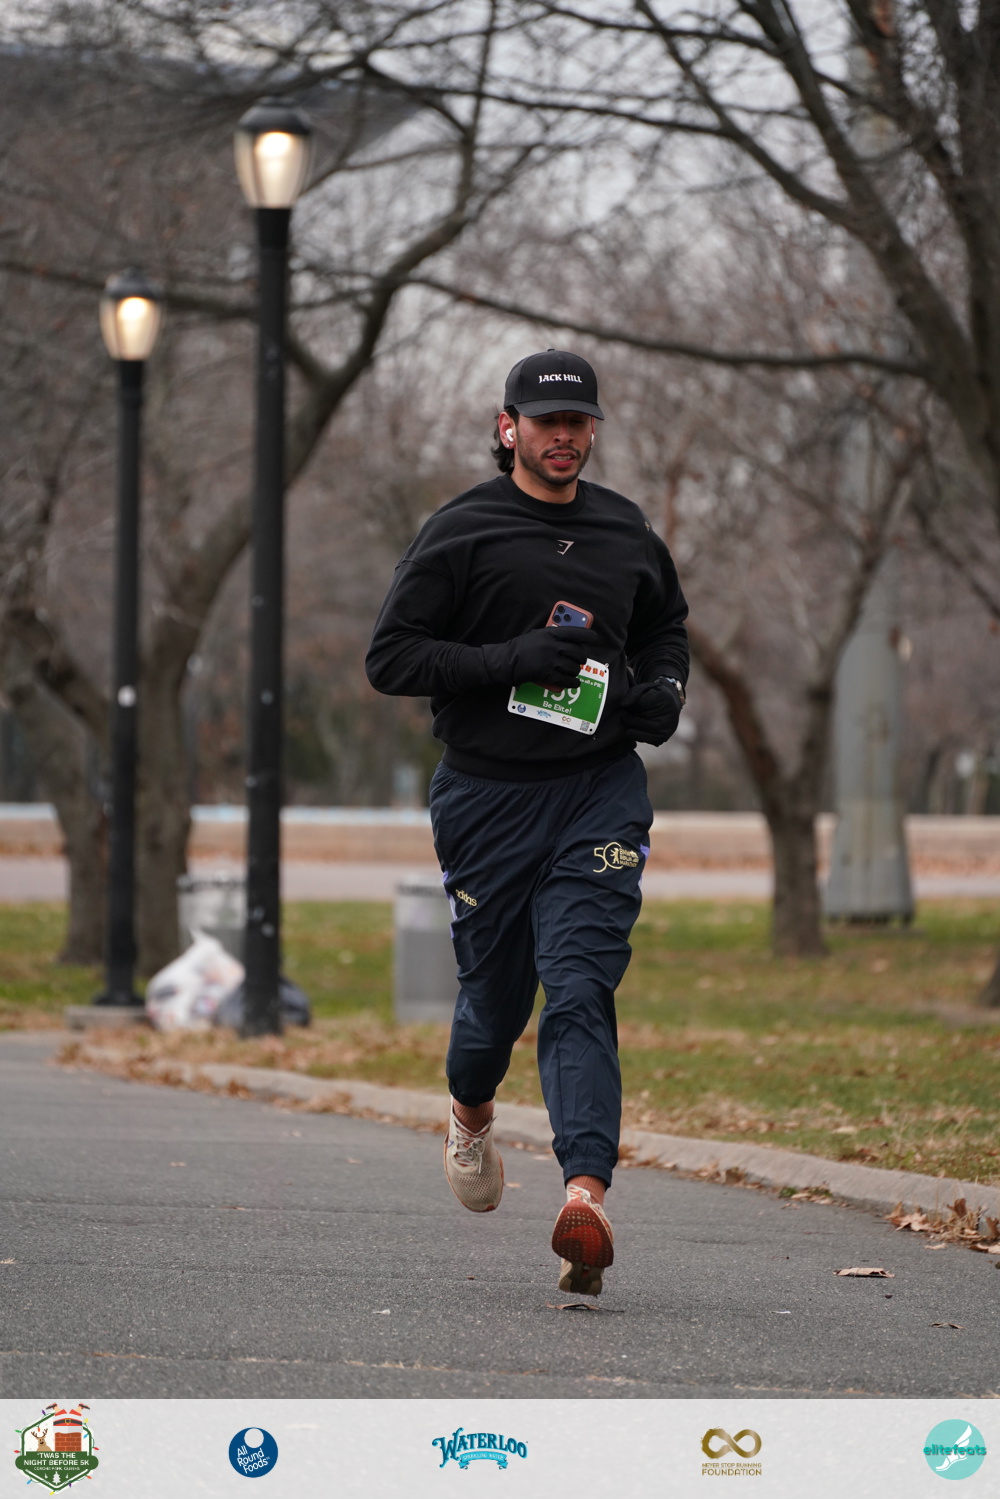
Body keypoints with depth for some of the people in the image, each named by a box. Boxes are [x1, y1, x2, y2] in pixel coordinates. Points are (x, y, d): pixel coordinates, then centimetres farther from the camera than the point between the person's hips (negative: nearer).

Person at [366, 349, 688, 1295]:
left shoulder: (628, 535, 11)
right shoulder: (460, 532, -2)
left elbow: (666, 630, 28)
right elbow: (390, 658, -6)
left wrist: (664, 693, 6)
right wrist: (509, 661, -18)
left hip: (600, 791, 1)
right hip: (488, 796, -1)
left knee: (581, 989, -13)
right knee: (495, 992, 8)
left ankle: (585, 1198, -25)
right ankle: (471, 1113, 44)